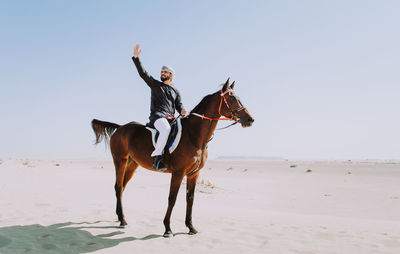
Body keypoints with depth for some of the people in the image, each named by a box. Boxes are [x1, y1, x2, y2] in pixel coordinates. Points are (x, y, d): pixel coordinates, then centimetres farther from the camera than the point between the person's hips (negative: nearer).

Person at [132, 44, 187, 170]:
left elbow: (179, 104, 22)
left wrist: (182, 111, -3)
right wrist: (136, 57, -4)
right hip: (157, 116, -5)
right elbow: (143, 73, 6)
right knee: (166, 129, -36)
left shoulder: (175, 91, 23)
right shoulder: (155, 84, 15)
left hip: (171, 117, 5)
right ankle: (157, 157, -37)